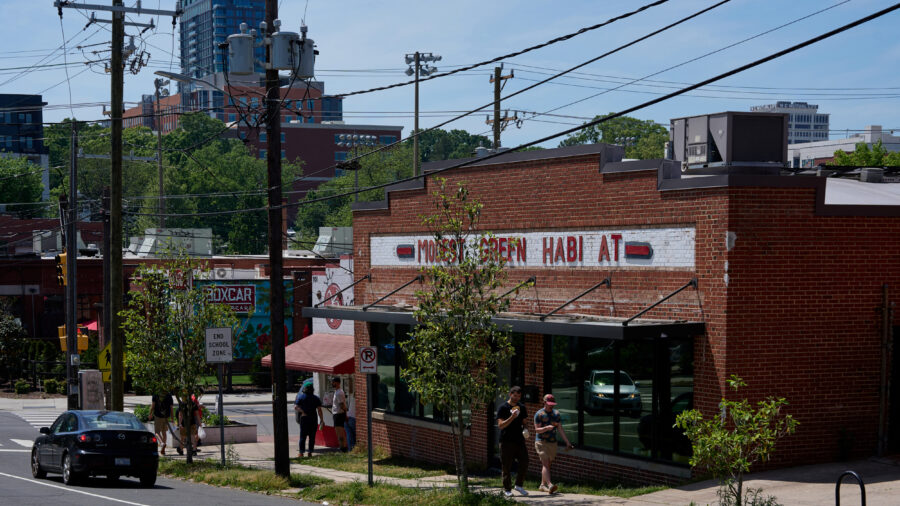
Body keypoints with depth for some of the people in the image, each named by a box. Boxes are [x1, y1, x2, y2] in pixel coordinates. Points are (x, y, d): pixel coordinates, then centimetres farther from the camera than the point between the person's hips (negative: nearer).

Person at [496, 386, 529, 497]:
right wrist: (512, 418, -25)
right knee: (507, 466, -1)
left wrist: (525, 430, 1)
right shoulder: (503, 408, -5)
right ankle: (507, 489, 7)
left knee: (524, 463, -1)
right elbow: (500, 425, -13)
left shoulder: (521, 407, 13)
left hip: (519, 440, 5)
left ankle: (519, 485, 15)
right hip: (507, 441, -5)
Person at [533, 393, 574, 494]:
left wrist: (567, 442, 8)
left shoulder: (556, 414, 13)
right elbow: (537, 430, -9)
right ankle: (549, 485, -30)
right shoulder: (539, 414, -3)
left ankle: (543, 485, 20)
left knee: (547, 465, 9)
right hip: (541, 442, -5)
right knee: (545, 464, -16)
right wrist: (546, 428, -27)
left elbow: (560, 429, 13)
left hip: (553, 443, 5)